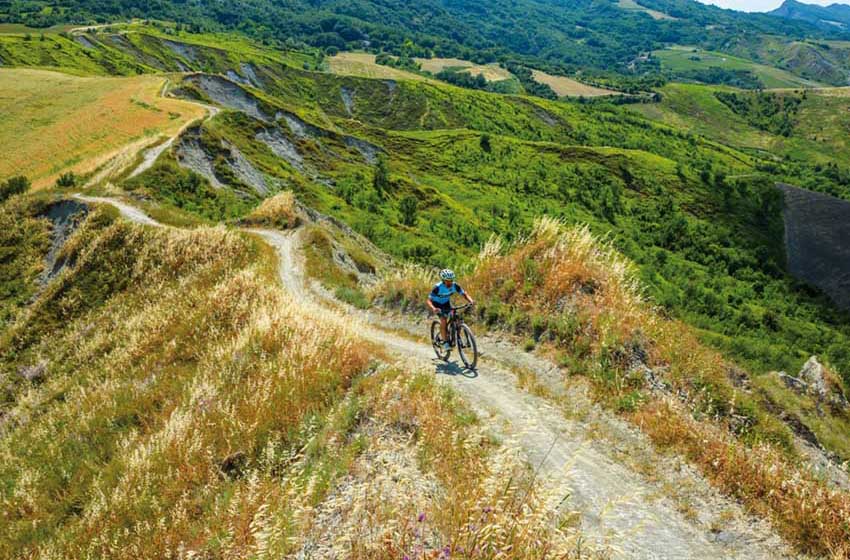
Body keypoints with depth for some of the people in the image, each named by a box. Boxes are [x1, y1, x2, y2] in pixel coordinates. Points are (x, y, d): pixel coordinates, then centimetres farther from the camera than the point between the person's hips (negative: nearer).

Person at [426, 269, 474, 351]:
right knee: (443, 320, -24)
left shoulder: (455, 285, -24)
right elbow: (429, 300, -34)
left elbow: (464, 294, -16)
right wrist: (433, 309, -54)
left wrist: (471, 301, -36)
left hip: (446, 303, 4)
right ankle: (445, 342, -11)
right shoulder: (438, 287, -34)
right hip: (437, 304, -4)